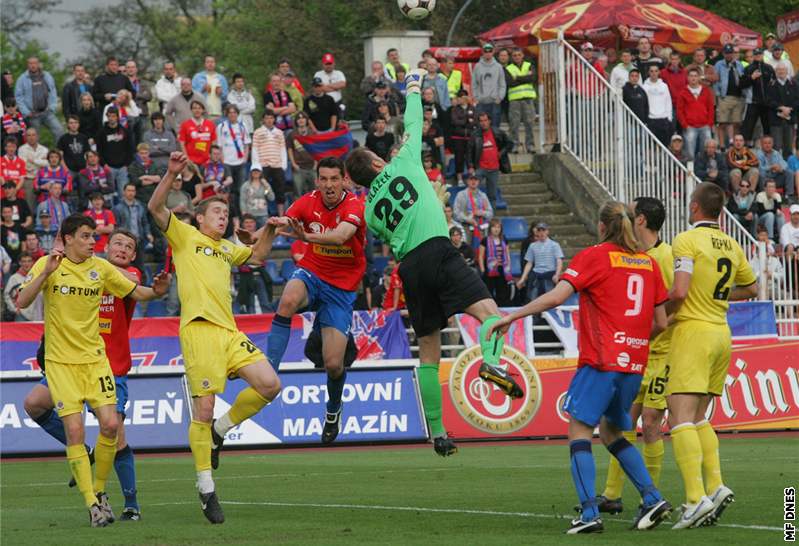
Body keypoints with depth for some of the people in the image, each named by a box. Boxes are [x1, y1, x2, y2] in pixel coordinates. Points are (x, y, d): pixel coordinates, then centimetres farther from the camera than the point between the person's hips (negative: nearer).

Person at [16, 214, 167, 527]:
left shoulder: (101, 269, 4)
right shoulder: (48, 265, -5)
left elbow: (136, 293, 11)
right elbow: (22, 302, -15)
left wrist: (157, 291, -12)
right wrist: (46, 272, -28)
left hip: (95, 358, 3)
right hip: (60, 361, -3)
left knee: (110, 424, -8)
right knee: (74, 430, -11)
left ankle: (99, 490, 13)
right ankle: (92, 504, -4)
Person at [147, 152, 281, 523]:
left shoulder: (226, 248, 27)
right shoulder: (184, 235, 9)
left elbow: (257, 256, 42)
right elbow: (155, 208, -5)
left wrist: (269, 230, 24)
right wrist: (172, 174, -18)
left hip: (230, 332, 7)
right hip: (199, 328, -7)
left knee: (270, 385, -6)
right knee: (204, 409, -9)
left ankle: (219, 431, 14)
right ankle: (206, 489, -2)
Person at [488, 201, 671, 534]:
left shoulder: (594, 256, -3)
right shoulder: (649, 263, 12)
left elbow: (557, 296, -14)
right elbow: (661, 323, 13)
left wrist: (512, 316, -8)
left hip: (600, 360, -6)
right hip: (634, 363, 6)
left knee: (579, 429, -2)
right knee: (611, 433, 21)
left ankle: (590, 513, -16)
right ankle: (652, 498, 9)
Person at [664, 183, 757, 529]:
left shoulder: (687, 241, -11)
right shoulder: (731, 246, 11)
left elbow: (679, 292, -20)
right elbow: (751, 289, 24)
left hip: (693, 330, -8)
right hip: (721, 334, 8)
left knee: (681, 418, -13)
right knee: (698, 418, 16)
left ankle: (696, 497, -25)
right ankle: (715, 485, 0)